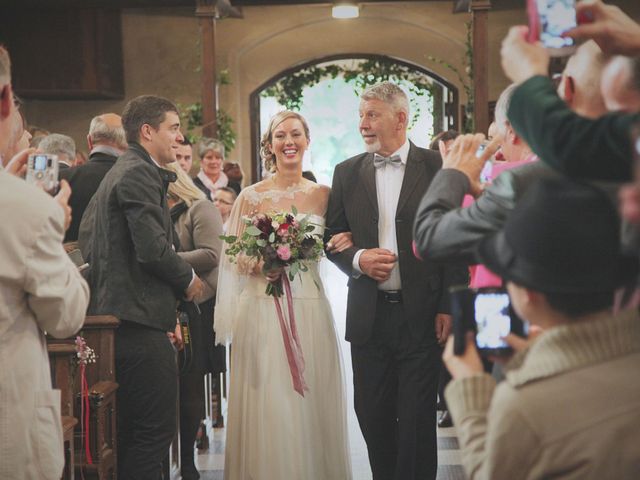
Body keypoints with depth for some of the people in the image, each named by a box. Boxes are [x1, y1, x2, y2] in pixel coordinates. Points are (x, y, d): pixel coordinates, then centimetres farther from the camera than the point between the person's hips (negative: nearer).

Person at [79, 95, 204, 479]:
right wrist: (188, 279, -4)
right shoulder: (140, 174, -12)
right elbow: (153, 249, -21)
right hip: (139, 319, -11)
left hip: (113, 314, 11)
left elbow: (87, 240, 23)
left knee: (132, 429, 15)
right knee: (156, 429, -7)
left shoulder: (118, 173, 20)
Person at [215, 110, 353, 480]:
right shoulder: (251, 197, 3)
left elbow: (333, 249, 14)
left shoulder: (323, 195, 8)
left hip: (310, 312, 2)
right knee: (268, 406, -2)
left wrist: (347, 242, -7)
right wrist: (260, 266, -16)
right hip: (262, 310, -1)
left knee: (311, 405, 4)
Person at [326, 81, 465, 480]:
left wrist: (449, 308, -7)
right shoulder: (347, 173, 9)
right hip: (368, 316, 3)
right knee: (373, 417, 9)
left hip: (421, 314, -3)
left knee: (417, 419, 1)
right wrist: (358, 259, -9)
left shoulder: (437, 167, -2)